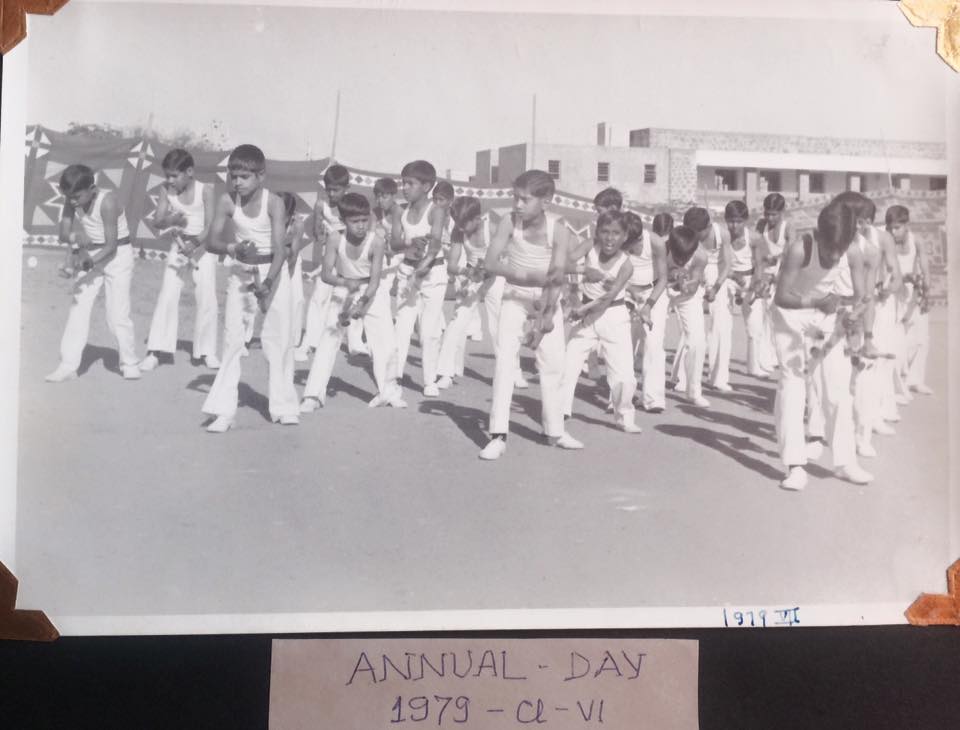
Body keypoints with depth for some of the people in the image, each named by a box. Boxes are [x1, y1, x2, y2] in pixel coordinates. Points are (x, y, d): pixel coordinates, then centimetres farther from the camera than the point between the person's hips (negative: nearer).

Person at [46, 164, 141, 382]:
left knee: (117, 314, -6)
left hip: (117, 255, -5)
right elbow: (64, 232, -9)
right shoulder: (72, 201, -8)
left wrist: (86, 264, -32)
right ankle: (68, 366, -1)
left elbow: (111, 245, -25)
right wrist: (76, 238, -31)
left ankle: (130, 364, 10)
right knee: (78, 308, -3)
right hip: (90, 253, 5)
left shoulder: (107, 201, -25)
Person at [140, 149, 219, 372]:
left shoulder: (205, 190, -11)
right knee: (166, 297, -6)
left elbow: (211, 224, -17)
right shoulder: (166, 191, -3)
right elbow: (157, 221, -4)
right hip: (178, 247, 2)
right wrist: (171, 219, -26)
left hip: (202, 248, -2)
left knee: (207, 300, -3)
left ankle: (207, 351, 11)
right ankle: (155, 351, -2)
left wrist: (196, 243, -32)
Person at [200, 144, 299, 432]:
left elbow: (279, 249, -22)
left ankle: (283, 406, 16)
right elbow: (212, 241, -8)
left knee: (278, 338, 3)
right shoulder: (228, 201, -9)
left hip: (273, 270, -2)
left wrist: (266, 283, -34)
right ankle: (224, 411, -1)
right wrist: (234, 248, -28)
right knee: (232, 338, -3)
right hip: (241, 271, 2)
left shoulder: (273, 203, -17)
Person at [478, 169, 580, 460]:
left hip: (547, 300, 1)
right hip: (515, 297, -1)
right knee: (505, 358, -14)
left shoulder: (558, 228, -20)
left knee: (554, 362, 6)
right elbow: (490, 262, -24)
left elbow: (557, 277, -22)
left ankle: (554, 430, 23)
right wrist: (530, 277, -36)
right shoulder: (510, 221, -18)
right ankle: (498, 435, -13)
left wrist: (544, 316, -28)